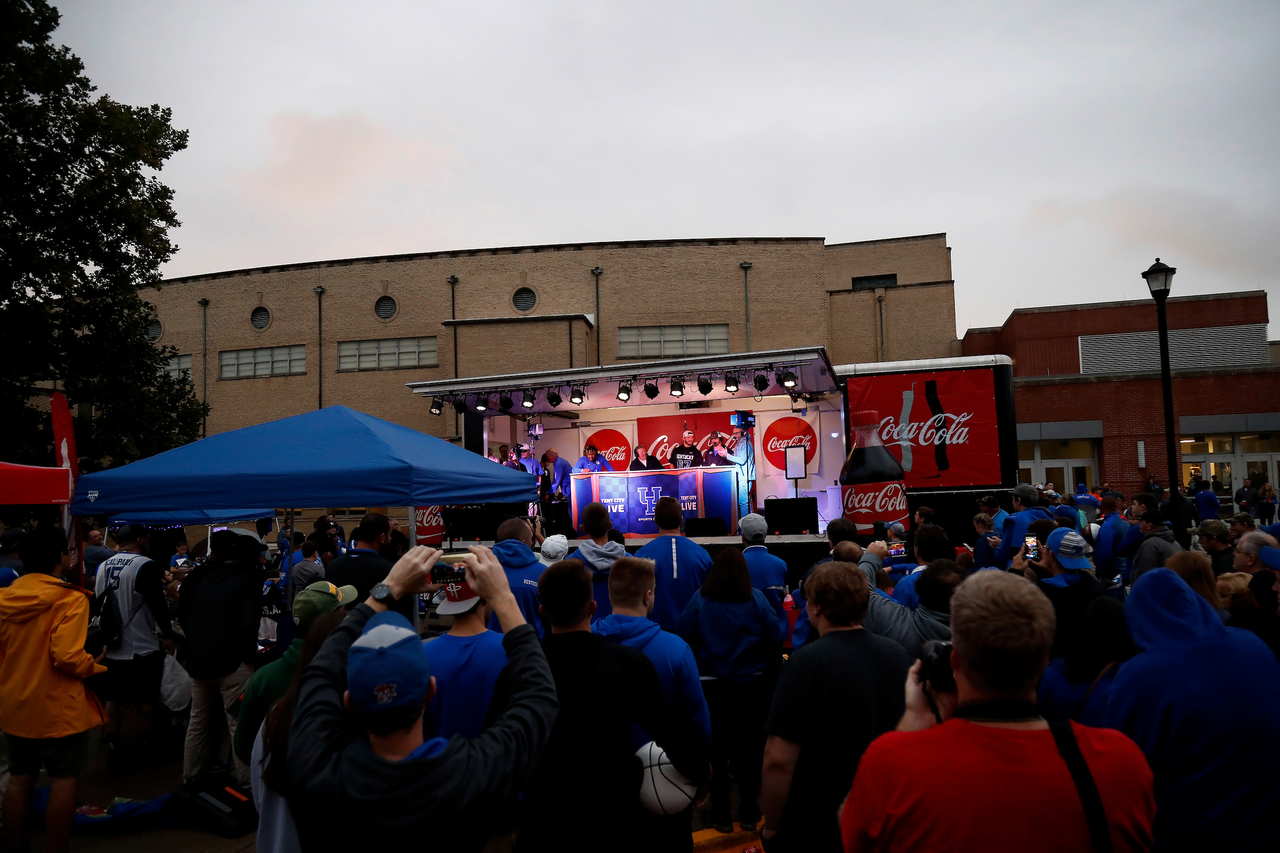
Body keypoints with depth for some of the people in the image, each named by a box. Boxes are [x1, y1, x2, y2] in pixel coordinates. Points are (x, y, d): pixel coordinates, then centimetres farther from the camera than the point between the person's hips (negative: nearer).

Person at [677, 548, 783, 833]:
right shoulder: (756, 599, -8)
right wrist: (758, 659, 9)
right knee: (748, 748, 14)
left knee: (716, 749, 13)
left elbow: (682, 636, -10)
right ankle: (749, 813, 24)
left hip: (711, 684, 0)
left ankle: (721, 815, 20)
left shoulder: (700, 599, -8)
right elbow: (776, 637, -9)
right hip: (751, 684, 1)